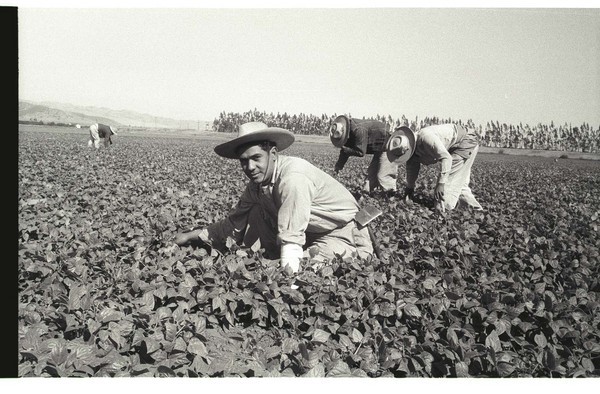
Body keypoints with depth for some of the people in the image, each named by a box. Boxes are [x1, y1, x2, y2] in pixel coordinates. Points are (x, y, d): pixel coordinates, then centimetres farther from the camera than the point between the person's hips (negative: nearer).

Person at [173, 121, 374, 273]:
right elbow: (234, 223, 5)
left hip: (346, 237, -7)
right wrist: (193, 235, 1)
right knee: (257, 213, -4)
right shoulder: (258, 181, -4)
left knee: (297, 270, -29)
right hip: (312, 235, 8)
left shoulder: (293, 178, -30)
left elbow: (292, 237, -35)